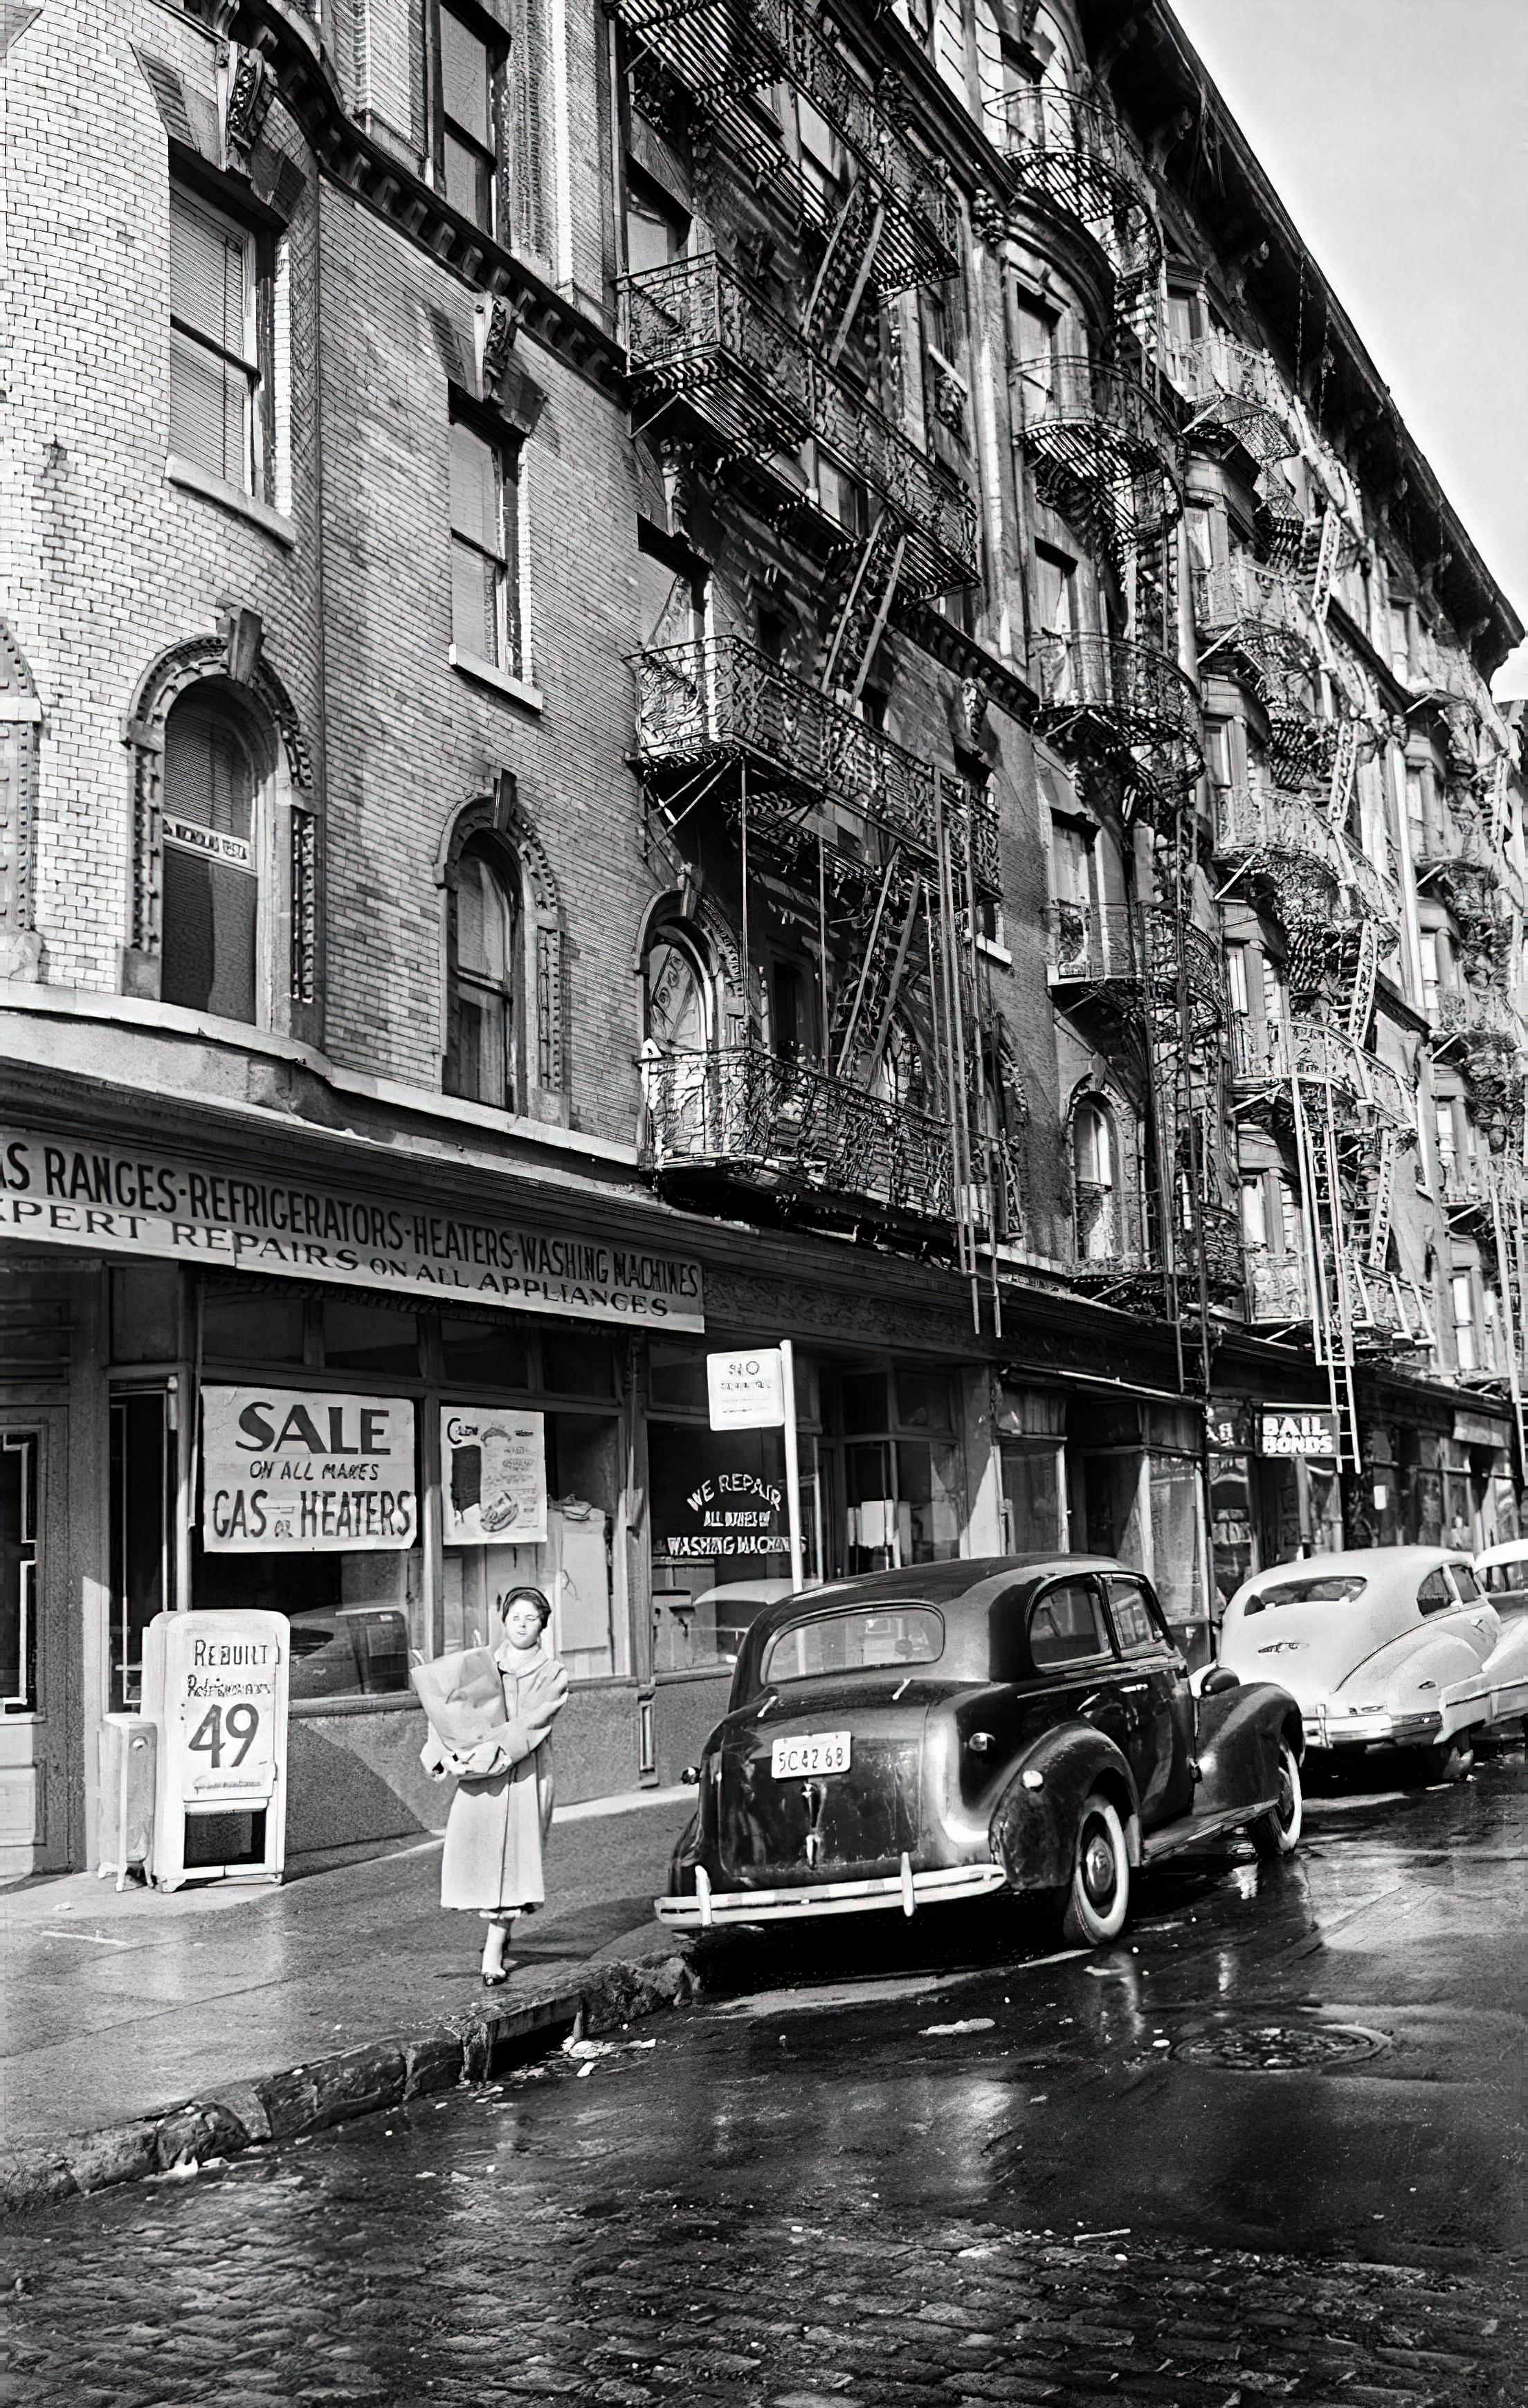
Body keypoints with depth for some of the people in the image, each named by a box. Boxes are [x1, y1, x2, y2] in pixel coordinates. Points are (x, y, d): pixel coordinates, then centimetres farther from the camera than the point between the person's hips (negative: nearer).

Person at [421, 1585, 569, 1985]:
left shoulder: (553, 1674, 6)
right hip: (478, 1774, 2)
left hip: (526, 1775, -2)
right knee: (472, 1850, -3)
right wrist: (447, 1754, -14)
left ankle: (493, 1955, -2)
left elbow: (534, 1720, -9)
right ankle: (498, 1932, 23)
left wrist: (496, 1746, -22)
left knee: (514, 1855, -7)